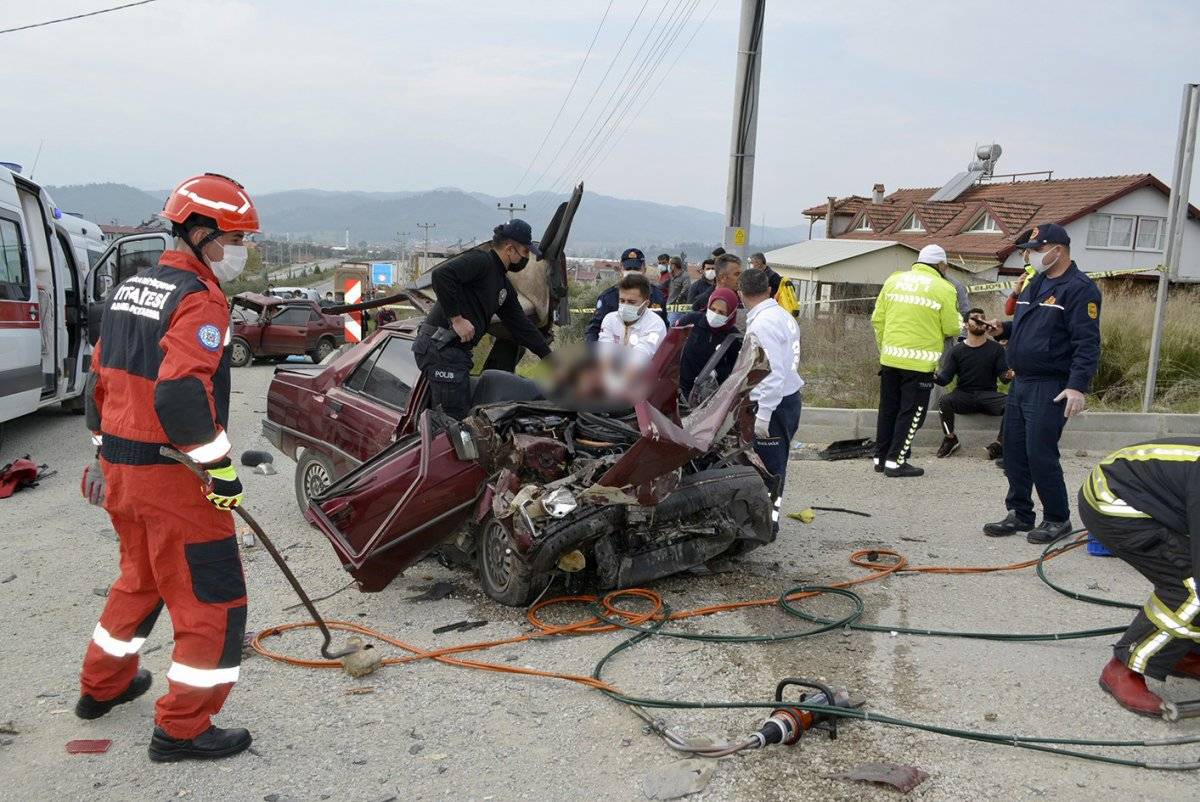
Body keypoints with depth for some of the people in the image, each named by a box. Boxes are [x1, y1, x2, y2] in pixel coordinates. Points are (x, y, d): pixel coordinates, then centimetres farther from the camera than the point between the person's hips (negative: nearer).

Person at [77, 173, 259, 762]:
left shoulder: (128, 289, 12)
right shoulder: (199, 299, -17)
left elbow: (101, 378, 18)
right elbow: (181, 393, -28)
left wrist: (106, 449, 26)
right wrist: (221, 468, -22)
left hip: (119, 467, 9)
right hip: (172, 476, -9)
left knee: (141, 578, 28)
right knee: (212, 602, 2)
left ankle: (102, 686, 44)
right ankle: (181, 729, 9)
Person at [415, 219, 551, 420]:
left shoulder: (504, 286, 21)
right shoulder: (481, 260, -9)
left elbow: (521, 325, 26)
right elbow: (441, 274, -25)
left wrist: (551, 357, 27)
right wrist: (457, 318, -21)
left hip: (457, 351, 10)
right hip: (439, 348, -10)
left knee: (462, 415, 12)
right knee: (453, 418, -10)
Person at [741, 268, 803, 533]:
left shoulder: (761, 324, -18)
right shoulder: (784, 315, 10)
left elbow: (773, 372, -24)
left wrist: (763, 414, -23)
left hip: (772, 403, -10)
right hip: (790, 396, 10)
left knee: (770, 465, -2)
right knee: (776, 464, 16)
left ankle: (768, 520, 5)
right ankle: (770, 516, 26)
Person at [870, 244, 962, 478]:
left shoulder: (894, 280, 6)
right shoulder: (943, 288, -7)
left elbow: (877, 319, 8)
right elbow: (952, 328, -5)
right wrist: (958, 319, 18)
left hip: (890, 358, 5)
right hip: (920, 361, -5)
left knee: (888, 409, 15)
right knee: (911, 412, 4)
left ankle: (881, 457, 22)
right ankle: (896, 461, 4)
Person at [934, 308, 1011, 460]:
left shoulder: (996, 348, 9)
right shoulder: (957, 350, 8)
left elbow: (1003, 373, 1)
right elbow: (946, 377, -1)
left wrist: (1008, 375, -25)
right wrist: (936, 377, -25)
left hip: (988, 395, 0)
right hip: (964, 395, 0)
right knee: (944, 401, -31)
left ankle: (999, 443, -16)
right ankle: (950, 439, -9)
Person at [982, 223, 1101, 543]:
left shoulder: (1079, 289, -11)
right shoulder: (1035, 284, 16)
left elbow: (1087, 343, -17)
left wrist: (1077, 386, -25)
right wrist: (1004, 328, 7)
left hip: (1051, 388, -9)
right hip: (1020, 382, 9)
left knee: (1040, 455, -7)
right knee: (1014, 453, 10)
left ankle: (1057, 519, 9)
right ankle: (1019, 514, 21)